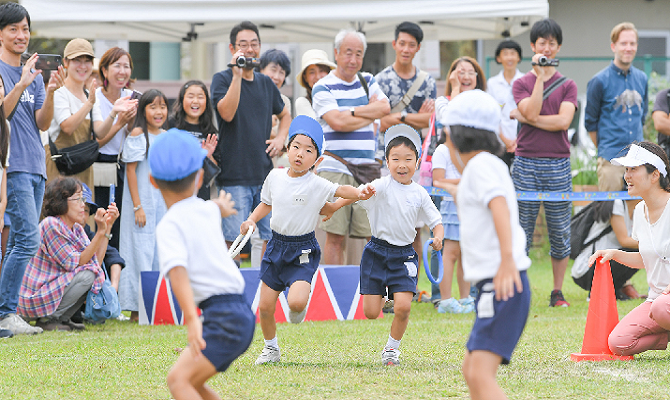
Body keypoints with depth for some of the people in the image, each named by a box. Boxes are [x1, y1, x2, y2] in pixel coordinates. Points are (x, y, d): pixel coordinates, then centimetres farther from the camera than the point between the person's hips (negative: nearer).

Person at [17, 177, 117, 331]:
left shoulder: (76, 229, 9)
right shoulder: (50, 225, -17)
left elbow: (96, 261, -1)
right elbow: (76, 264, -18)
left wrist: (107, 226, -3)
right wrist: (100, 232, -22)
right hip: (35, 299, -9)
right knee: (87, 275, -21)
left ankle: (62, 319, 4)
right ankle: (47, 319, -14)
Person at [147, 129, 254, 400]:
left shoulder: (169, 226, -8)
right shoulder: (208, 210, 15)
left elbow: (177, 270, -24)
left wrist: (192, 319, -36)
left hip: (223, 316, -9)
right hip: (242, 314, 9)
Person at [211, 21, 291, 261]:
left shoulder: (266, 84, 14)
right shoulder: (222, 79, -2)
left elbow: (284, 116, 30)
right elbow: (227, 113, -19)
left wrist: (281, 139, 11)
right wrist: (237, 75, -23)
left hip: (265, 172, 5)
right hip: (234, 176, -5)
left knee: (273, 237, 6)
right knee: (234, 240, -7)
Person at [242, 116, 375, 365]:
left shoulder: (316, 185, -13)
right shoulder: (275, 177, 2)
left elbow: (340, 190, -22)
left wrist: (359, 194, -42)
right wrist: (252, 220, 3)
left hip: (303, 251, -4)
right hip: (277, 246, 4)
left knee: (296, 302, -24)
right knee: (265, 307, 5)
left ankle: (302, 299, 14)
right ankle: (271, 349, 29)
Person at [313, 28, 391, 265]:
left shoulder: (368, 82, 17)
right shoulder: (323, 88, 1)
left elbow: (385, 107, 0)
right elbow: (337, 122, -13)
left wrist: (352, 112, -8)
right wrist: (369, 115, 0)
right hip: (335, 169, -4)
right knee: (335, 236, -5)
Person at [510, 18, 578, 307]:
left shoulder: (567, 86, 8)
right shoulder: (522, 83, 7)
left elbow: (563, 121, -8)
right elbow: (532, 112, -11)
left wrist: (524, 118, -8)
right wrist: (540, 76, -10)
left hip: (558, 165, 1)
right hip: (526, 164, -1)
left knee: (560, 232, 3)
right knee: (521, 232, -1)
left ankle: (557, 292, 11)